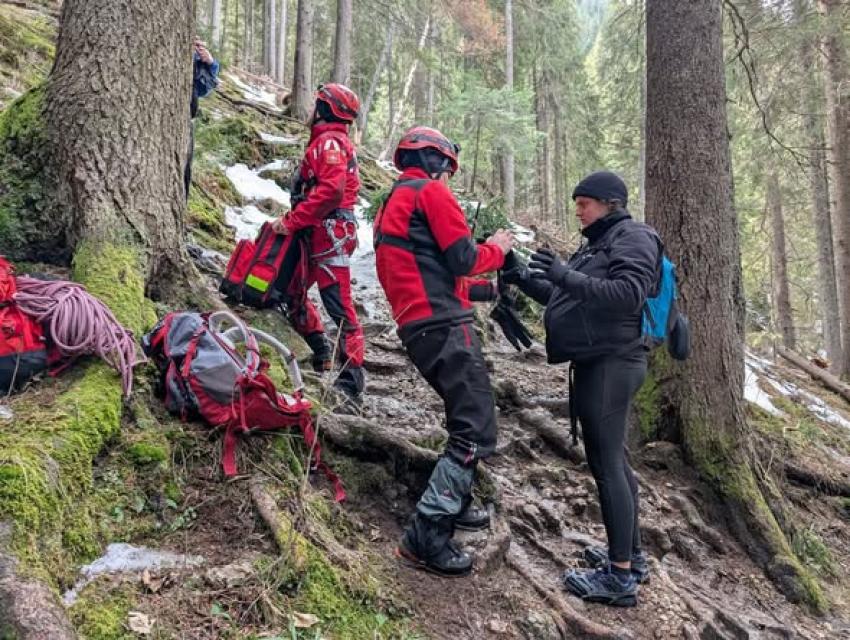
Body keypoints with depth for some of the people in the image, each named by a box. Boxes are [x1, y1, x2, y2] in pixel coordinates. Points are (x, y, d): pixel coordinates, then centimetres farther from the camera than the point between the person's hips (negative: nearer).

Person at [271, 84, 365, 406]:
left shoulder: (329, 141, -9)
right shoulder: (326, 141, 23)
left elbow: (331, 190, -24)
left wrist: (293, 221, -19)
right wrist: (292, 220, 12)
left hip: (330, 235, -11)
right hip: (318, 235, 11)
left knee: (340, 309, -11)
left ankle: (351, 383, -9)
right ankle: (322, 353, 28)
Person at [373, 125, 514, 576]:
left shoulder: (390, 205, 27)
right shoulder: (430, 191, -2)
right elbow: (463, 258, -11)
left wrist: (486, 290, 25)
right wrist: (497, 248, 9)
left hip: (417, 328, 10)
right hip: (443, 325, -10)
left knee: (466, 417, 23)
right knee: (476, 432, -10)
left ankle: (455, 504, 33)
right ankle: (426, 536, -10)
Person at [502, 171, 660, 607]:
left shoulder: (633, 237, -7)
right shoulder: (597, 243, 21)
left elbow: (628, 294, -22)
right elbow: (564, 298, 22)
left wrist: (566, 275, -26)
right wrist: (524, 278, 11)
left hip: (611, 364, -10)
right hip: (597, 364, 10)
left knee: (606, 463, -8)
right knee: (613, 460, 14)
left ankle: (620, 576, -1)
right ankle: (631, 556, 26)